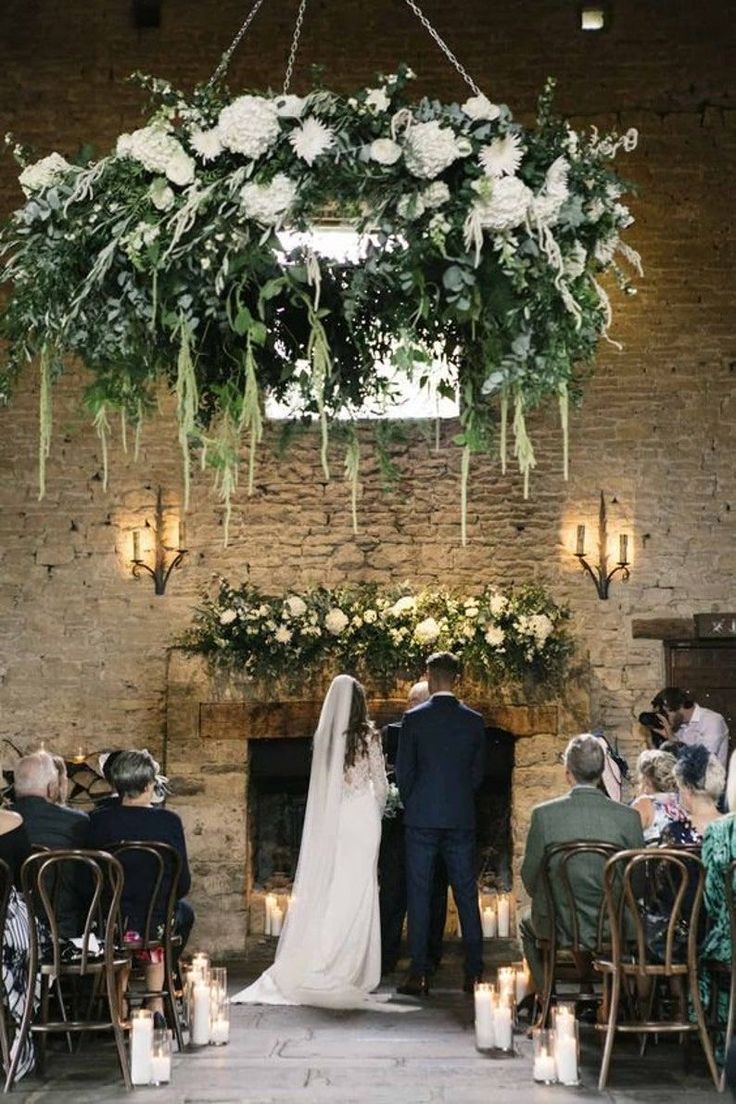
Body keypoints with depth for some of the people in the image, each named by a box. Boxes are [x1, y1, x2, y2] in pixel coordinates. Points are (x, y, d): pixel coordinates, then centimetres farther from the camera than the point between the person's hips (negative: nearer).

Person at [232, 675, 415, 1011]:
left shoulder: (322, 737, 2)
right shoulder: (368, 736, -6)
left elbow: (319, 784, 8)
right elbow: (380, 784, -1)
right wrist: (376, 815, 17)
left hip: (327, 820, 3)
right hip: (360, 819, -3)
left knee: (322, 891, 8)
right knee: (356, 893, 2)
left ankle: (311, 967, 9)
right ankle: (347, 969, 3)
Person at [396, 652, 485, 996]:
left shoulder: (414, 718, -6)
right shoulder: (474, 721, 3)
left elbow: (403, 771, -3)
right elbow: (478, 772, 8)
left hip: (422, 817, -2)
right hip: (461, 819, 3)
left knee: (419, 894, 2)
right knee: (466, 894, 7)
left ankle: (419, 974, 1)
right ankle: (474, 972, 9)